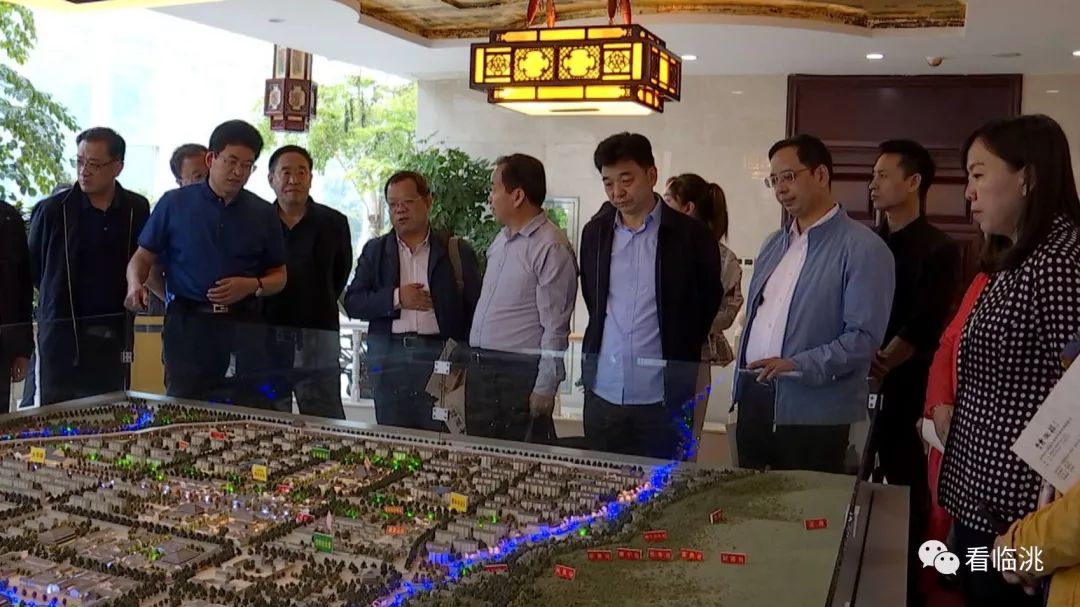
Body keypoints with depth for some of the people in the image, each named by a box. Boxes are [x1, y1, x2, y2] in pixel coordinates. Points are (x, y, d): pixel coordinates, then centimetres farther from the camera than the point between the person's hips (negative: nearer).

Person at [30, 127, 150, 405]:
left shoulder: (137, 210, 1)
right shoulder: (52, 210, -5)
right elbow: (32, 268, 6)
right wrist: (62, 300, 13)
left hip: (115, 334, 2)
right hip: (62, 333, -2)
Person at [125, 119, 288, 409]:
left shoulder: (263, 214, 10)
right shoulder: (175, 203, 6)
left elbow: (279, 276, 14)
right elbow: (143, 257, 9)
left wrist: (253, 285, -7)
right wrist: (135, 285, -13)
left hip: (243, 327, 1)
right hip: (187, 323, -1)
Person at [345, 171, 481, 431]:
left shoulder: (456, 250, 6)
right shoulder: (375, 250, 13)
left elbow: (475, 306, 4)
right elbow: (352, 303, 7)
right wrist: (395, 298, -9)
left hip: (440, 354, -2)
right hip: (389, 358, 2)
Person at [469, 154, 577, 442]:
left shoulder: (551, 247, -14)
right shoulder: (501, 239, 13)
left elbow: (555, 326, -15)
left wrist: (545, 389, -14)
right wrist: (474, 361, 15)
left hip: (520, 374, -8)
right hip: (481, 369, 8)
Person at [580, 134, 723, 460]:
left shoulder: (692, 235, -5)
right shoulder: (594, 232, 7)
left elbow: (708, 303, 5)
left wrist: (680, 356, 9)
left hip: (664, 397, -3)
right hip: (603, 392, 4)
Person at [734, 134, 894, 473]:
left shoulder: (863, 247, -9)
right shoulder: (774, 244, 15)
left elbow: (864, 336, -16)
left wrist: (799, 365, -25)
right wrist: (743, 382, 13)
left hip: (813, 412, -6)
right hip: (754, 400, 7)